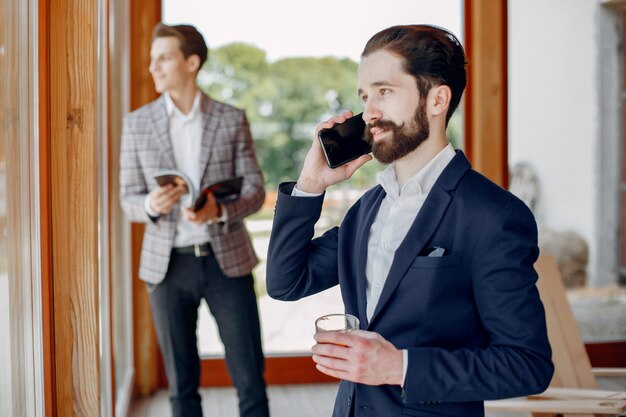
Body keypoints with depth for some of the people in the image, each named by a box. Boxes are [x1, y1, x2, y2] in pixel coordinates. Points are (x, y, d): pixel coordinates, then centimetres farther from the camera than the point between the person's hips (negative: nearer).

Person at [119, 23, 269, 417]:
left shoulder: (232, 119, 1)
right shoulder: (138, 123, 4)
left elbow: (255, 189, 1)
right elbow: (129, 199, 5)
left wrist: (219, 210, -20)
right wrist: (151, 205, -19)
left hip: (226, 260, -1)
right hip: (168, 264, 1)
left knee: (250, 375, 2)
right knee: (181, 381, 10)